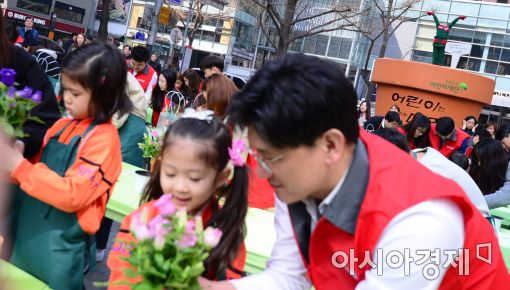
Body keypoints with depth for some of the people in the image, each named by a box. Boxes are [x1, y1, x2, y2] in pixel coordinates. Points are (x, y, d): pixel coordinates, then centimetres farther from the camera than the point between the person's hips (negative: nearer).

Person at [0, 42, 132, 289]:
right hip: (29, 234, 7)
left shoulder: (103, 139, -18)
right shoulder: (62, 125, 3)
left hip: (60, 246, -7)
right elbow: (40, 168, 11)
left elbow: (73, 196, -24)